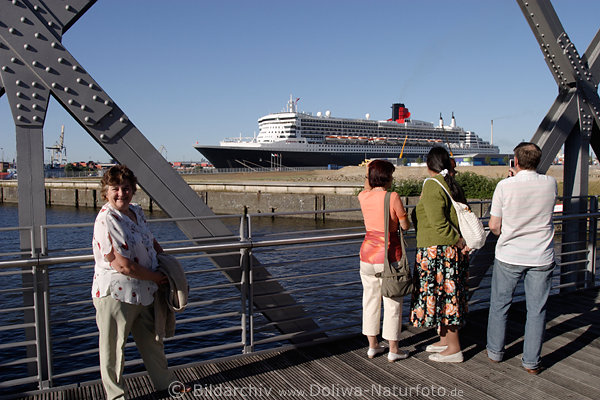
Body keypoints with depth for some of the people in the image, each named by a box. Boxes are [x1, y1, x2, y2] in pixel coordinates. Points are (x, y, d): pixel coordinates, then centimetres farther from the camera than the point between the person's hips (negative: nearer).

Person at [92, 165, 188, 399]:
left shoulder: (136, 212, 4)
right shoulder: (106, 220, -21)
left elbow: (150, 241, 22)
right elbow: (121, 265, -25)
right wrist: (157, 277, -15)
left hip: (143, 291, 8)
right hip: (115, 294, -8)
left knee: (152, 340, 22)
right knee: (113, 347, 9)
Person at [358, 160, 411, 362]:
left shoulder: (363, 197, 1)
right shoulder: (393, 197, -13)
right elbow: (405, 225, -6)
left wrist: (369, 172, 18)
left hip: (368, 252, 5)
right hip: (389, 254, -5)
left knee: (370, 299, 15)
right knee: (392, 302, 7)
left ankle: (372, 346, 25)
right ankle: (393, 350, 17)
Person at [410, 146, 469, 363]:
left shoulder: (431, 185, -14)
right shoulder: (454, 186, 11)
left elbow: (438, 223, -20)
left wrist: (458, 240, -13)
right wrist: (460, 242, 0)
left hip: (436, 249, -9)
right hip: (453, 250, 9)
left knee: (440, 295, 0)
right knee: (447, 294, 16)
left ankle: (454, 349, 9)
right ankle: (445, 340, 29)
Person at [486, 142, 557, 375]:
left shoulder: (505, 186, -13)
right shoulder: (550, 183, -6)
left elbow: (494, 225, -9)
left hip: (509, 256, -1)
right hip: (542, 258, 2)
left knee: (499, 305, 15)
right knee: (536, 309, 10)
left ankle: (495, 351, 28)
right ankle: (531, 362, 18)